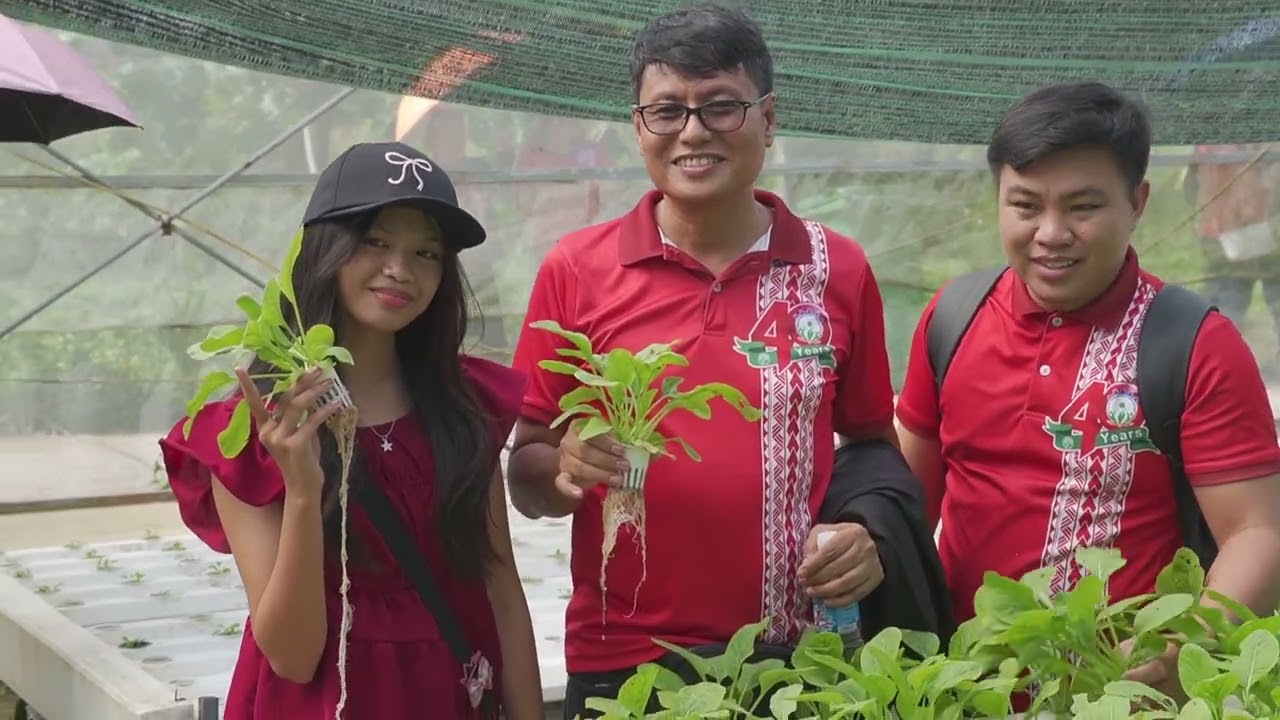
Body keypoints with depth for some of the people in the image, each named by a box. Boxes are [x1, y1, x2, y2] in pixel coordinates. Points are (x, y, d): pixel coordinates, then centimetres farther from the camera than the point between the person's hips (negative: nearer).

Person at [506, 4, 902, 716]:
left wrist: (869, 534, -8)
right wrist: (568, 471, -19)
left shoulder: (840, 270, 0)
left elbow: (872, 444, 11)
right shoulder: (576, 270, -2)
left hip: (799, 659, 1)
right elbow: (526, 478, 2)